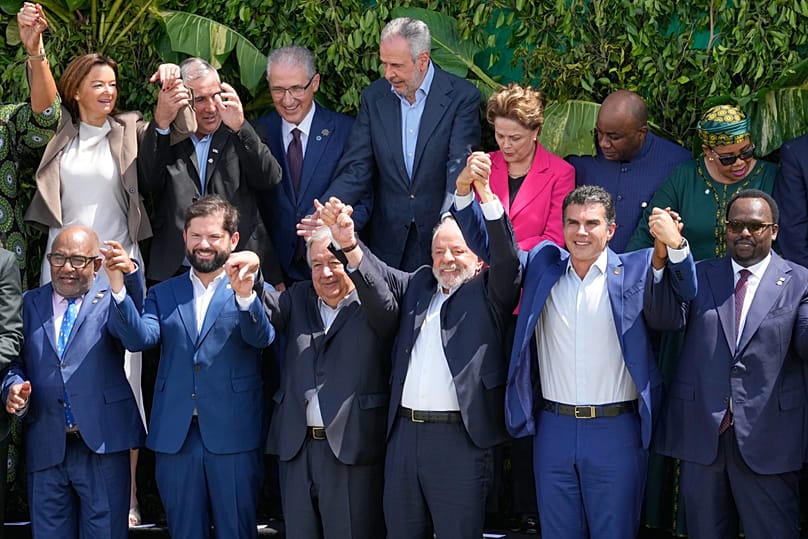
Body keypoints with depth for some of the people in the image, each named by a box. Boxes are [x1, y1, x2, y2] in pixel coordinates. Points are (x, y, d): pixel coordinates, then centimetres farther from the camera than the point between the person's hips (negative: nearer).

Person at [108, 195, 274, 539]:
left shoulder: (254, 291, 4)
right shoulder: (163, 295, 13)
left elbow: (261, 337, -14)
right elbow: (140, 338, -3)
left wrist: (245, 295, -34)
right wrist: (118, 289, -20)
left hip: (233, 436, -3)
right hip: (175, 436, 3)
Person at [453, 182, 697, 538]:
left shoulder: (635, 271, 0)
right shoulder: (543, 265, 8)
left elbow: (687, 288, -12)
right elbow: (485, 242, 7)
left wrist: (675, 245, -31)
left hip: (616, 431, -3)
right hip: (554, 429, 3)